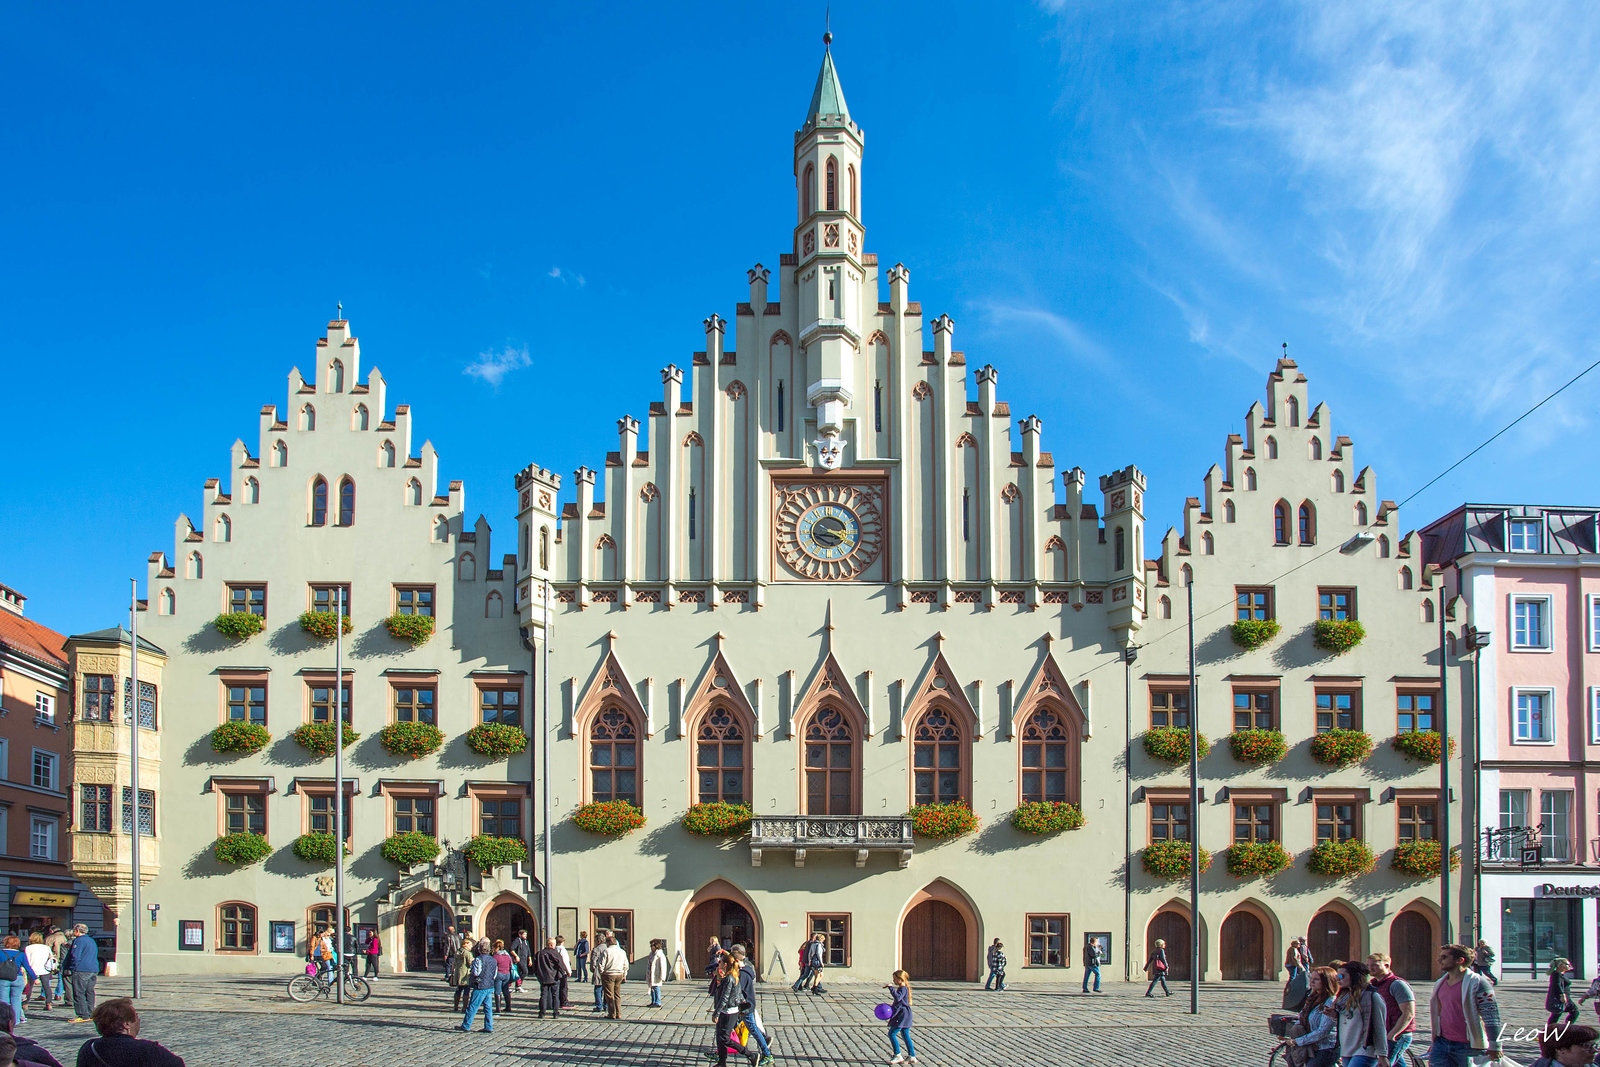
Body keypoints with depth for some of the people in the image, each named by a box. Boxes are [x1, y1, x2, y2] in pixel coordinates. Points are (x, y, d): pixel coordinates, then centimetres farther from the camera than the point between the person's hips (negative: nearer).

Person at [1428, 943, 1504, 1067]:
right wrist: (1434, 1041, 25)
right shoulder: (1440, 983, 12)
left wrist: (1494, 1046, -14)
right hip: (1441, 1043, 7)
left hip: (1468, 1047, -7)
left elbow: (1491, 1016, -12)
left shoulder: (1477, 983, -11)